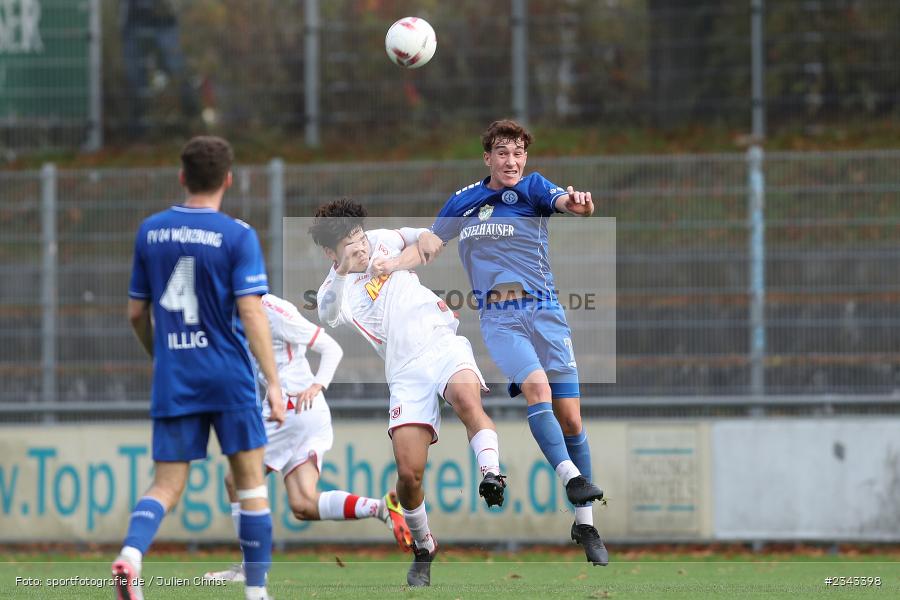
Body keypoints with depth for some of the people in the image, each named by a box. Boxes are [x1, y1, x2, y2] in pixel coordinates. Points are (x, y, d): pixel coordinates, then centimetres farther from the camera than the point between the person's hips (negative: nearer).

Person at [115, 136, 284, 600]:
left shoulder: (150, 232, 6)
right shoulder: (237, 236, -7)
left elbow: (136, 312, 13)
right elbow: (250, 311, -13)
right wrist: (273, 383, -12)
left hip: (173, 382, 3)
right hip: (229, 377, -3)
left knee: (166, 486, 3)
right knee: (250, 482, 9)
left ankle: (131, 553, -25)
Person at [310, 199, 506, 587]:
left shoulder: (380, 241, 14)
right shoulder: (333, 292, 1)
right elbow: (329, 314, -23)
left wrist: (398, 263, 8)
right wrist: (344, 270, -40)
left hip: (443, 343, 2)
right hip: (407, 373, -2)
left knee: (466, 398, -35)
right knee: (408, 473, -11)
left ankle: (491, 475, -49)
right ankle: (423, 549, 12)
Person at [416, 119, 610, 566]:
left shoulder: (532, 188, 0)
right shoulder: (462, 202, 9)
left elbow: (562, 200, -22)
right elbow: (431, 244, 22)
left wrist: (576, 204, -46)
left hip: (544, 311, 0)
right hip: (497, 318, 0)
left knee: (570, 418, -2)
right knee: (536, 385, -29)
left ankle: (584, 523, 7)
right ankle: (571, 478, -35)